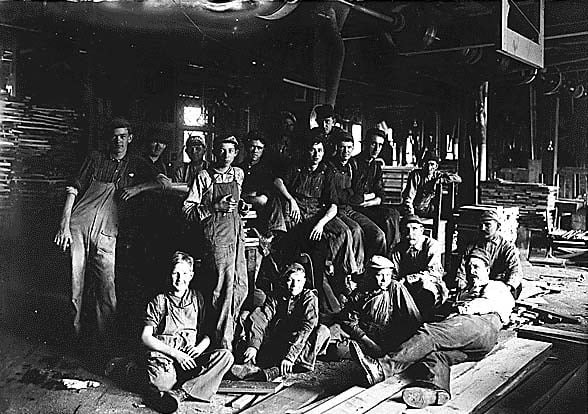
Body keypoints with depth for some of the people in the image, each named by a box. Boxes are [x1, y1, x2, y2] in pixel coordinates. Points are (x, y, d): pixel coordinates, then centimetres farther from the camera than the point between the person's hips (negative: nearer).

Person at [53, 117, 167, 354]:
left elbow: (162, 182, 11)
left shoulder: (137, 165, 15)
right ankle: (76, 333, 18)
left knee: (106, 290, -7)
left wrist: (138, 187, -5)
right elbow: (73, 190, 9)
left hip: (106, 233, 0)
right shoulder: (96, 159, 12)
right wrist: (64, 225, -1)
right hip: (78, 227, 0)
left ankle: (105, 343, 3)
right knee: (77, 285, 2)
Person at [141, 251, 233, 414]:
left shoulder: (197, 299, 15)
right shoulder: (159, 301, 5)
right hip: (164, 355, -4)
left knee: (225, 356, -26)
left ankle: (179, 393, -31)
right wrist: (175, 353, -13)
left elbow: (207, 333, 16)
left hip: (191, 358, 4)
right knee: (163, 381, -40)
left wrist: (199, 348, -8)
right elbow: (145, 337, -2)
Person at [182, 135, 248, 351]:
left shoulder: (238, 174, 13)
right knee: (224, 286, -8)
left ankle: (229, 330, 25)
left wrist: (239, 206, 11)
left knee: (241, 287, 8)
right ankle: (223, 342, 2)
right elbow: (187, 210, -6)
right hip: (217, 235, -6)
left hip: (237, 235, 6)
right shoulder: (204, 177, -4)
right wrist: (215, 206, -16)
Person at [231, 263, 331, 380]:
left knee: (323, 331, -29)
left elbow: (306, 327, -24)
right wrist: (253, 346, -32)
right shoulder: (276, 295, -1)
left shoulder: (309, 297, -10)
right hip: (274, 343, 2)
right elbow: (263, 318, -15)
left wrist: (290, 356, -37)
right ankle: (251, 364, -31)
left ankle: (278, 370, -40)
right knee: (255, 314, -11)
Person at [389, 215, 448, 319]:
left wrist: (407, 279, -29)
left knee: (425, 283, -35)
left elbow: (433, 272, -19)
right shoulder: (398, 249, 2)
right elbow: (394, 275, 0)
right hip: (406, 289, 3)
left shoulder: (431, 245, -9)